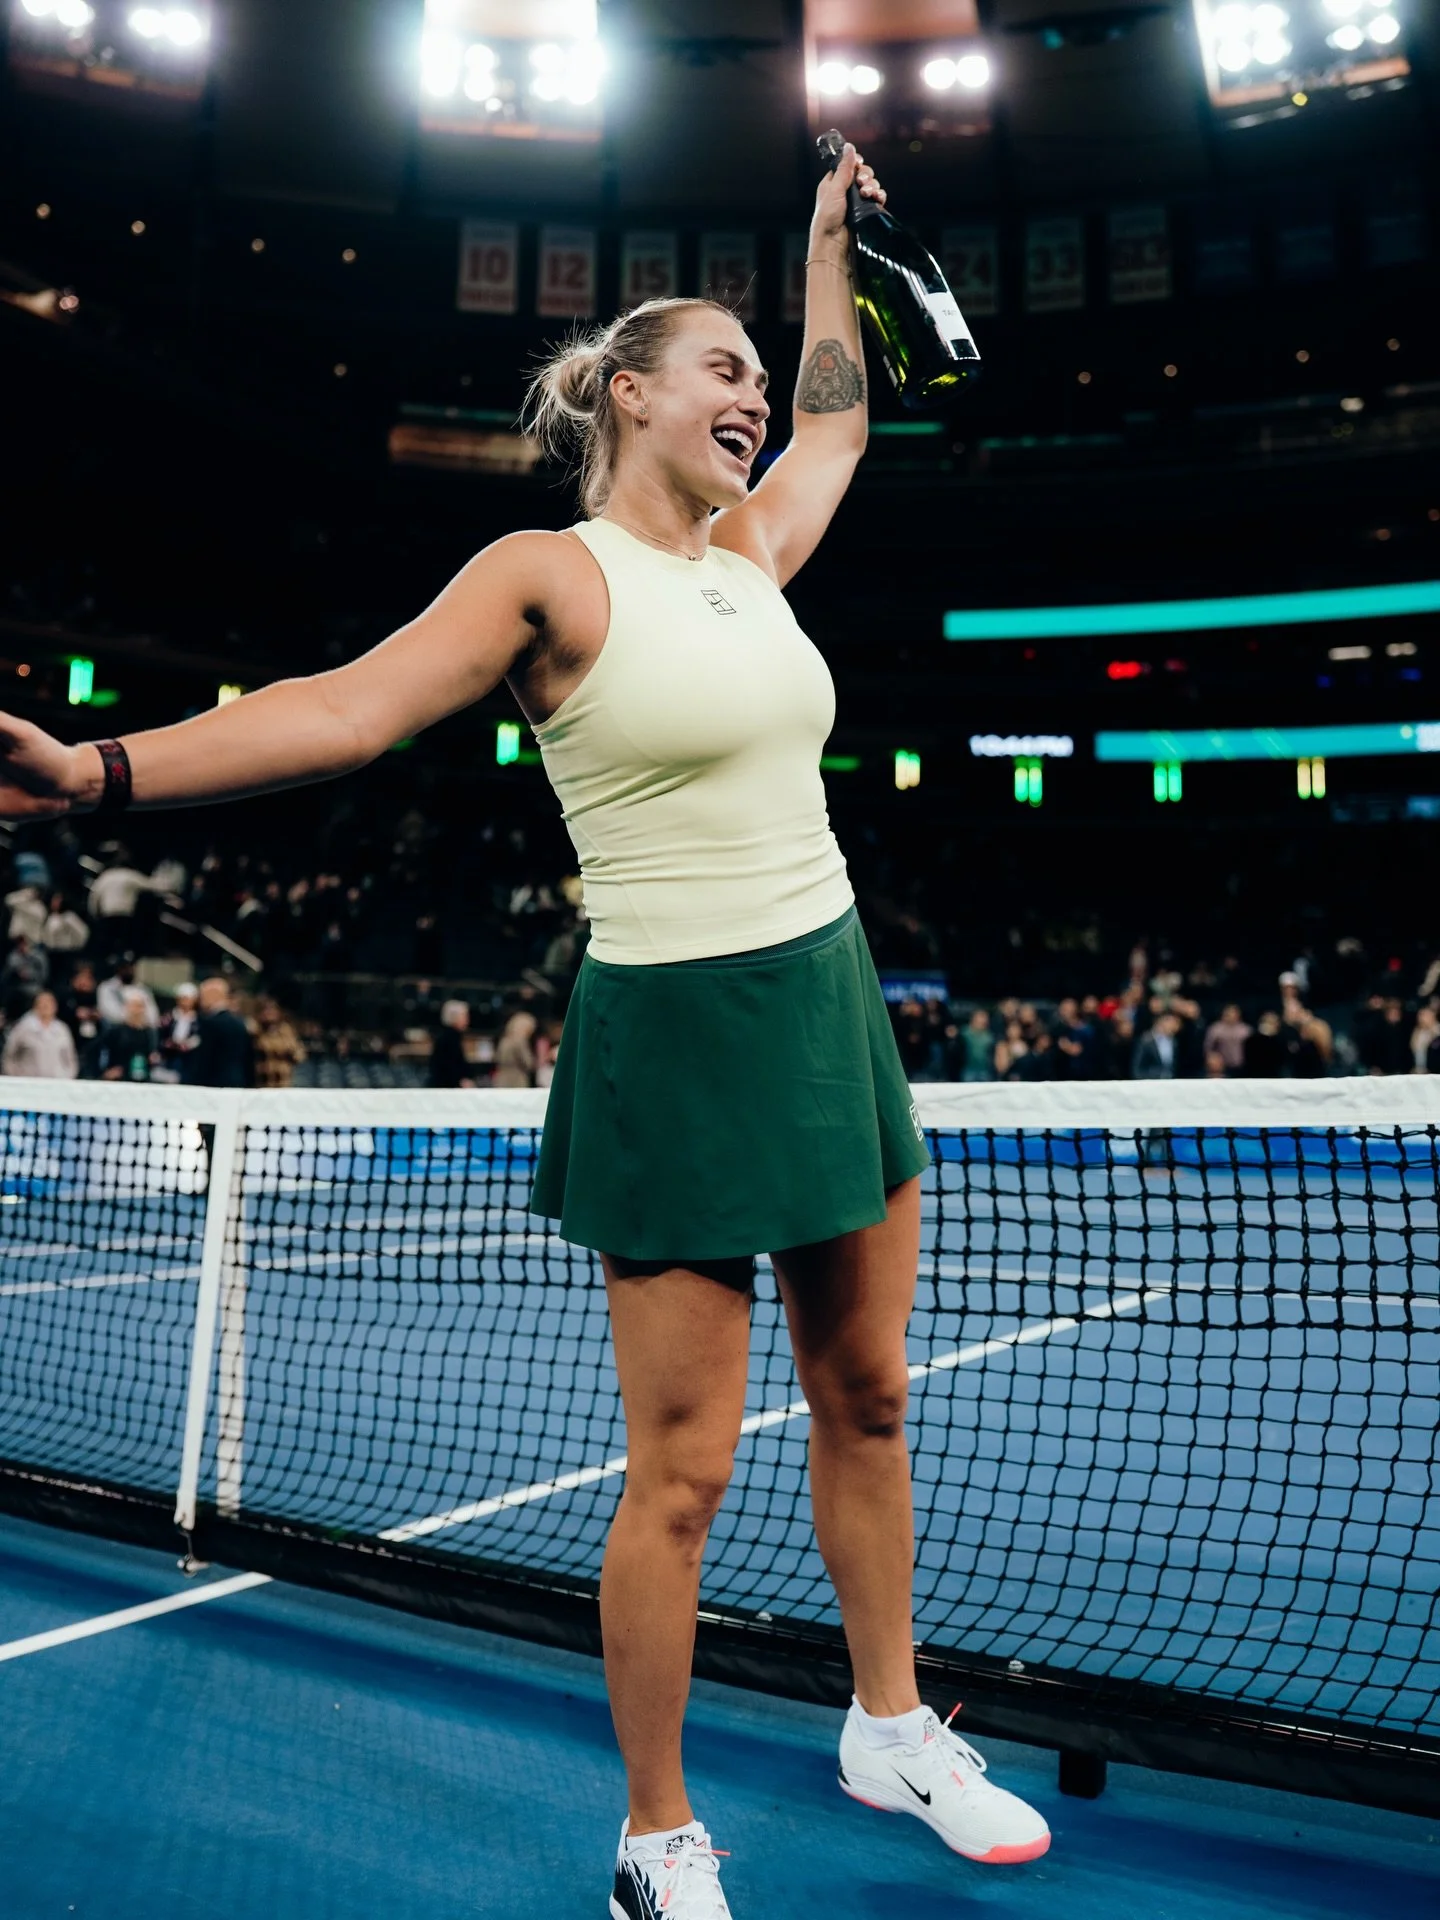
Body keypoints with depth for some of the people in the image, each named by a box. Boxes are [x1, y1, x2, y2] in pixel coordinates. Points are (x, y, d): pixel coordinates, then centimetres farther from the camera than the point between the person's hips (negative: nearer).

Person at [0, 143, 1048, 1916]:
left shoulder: (748, 554, 12)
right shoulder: (549, 573, -7)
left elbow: (838, 422, 31)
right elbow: (346, 706, -16)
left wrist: (829, 235, 36)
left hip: (835, 1005, 8)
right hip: (676, 1035, -7)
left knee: (868, 1401, 18)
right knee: (680, 1476, 1)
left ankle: (890, 1727, 40)